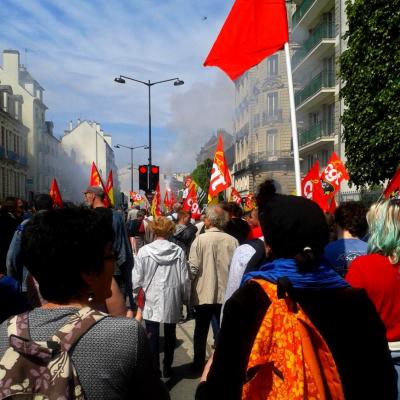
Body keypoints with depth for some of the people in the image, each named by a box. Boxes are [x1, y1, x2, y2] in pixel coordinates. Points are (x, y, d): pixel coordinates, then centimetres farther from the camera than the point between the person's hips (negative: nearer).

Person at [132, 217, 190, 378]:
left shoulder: (144, 251, -11)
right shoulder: (178, 251, -8)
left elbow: (137, 279, -6)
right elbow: (184, 279, -4)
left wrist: (136, 293, 12)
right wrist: (185, 298, 10)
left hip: (152, 300, -2)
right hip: (172, 300, 2)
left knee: (152, 336, 8)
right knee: (170, 335, 16)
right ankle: (167, 368, 27)